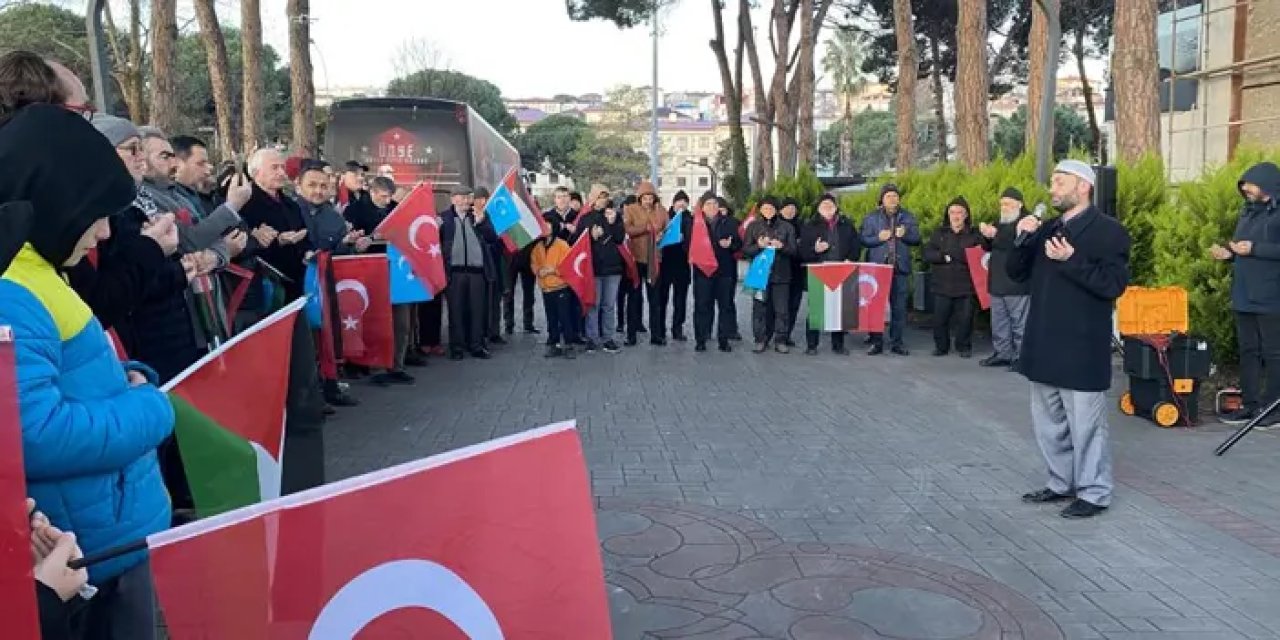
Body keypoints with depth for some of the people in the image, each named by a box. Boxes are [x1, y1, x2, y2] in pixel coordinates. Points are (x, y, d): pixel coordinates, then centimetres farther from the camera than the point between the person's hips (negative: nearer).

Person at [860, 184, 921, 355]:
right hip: (877, 267, -1)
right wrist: (878, 238, -16)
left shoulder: (908, 217, 10)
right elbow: (864, 239, 1)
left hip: (899, 267, 1)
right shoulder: (871, 217, 5)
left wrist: (905, 234, -13)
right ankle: (876, 342, 7)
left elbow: (916, 239, 6)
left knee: (899, 306, 5)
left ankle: (896, 342, 13)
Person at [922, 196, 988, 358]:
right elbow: (927, 254, 2)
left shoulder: (975, 234, 6)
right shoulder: (939, 233, 10)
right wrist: (943, 257, -14)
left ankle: (964, 347, 15)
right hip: (942, 285, 1)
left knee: (965, 319, 1)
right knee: (940, 319, 4)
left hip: (965, 286, -1)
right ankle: (941, 346, 17)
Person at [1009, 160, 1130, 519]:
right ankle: (1061, 483, 29)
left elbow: (1114, 285, -18)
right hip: (1045, 345, 8)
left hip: (1082, 348, -8)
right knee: (1048, 423, 16)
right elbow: (1017, 273, 12)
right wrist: (1023, 239, -3)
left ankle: (1094, 493, 13)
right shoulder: (1047, 230, 13)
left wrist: (1070, 261, -24)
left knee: (1085, 425, 0)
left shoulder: (1108, 231, -9)